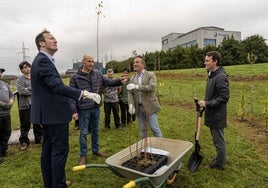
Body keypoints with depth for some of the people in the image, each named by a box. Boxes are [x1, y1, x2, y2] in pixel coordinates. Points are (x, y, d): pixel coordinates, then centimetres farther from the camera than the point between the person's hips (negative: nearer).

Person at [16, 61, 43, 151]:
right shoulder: (19, 80, 0)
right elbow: (22, 91, -14)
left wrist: (29, 89, -14)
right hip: (24, 106, -2)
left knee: (38, 123, 13)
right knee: (25, 125, 5)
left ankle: (39, 139, 29)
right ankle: (24, 142, 20)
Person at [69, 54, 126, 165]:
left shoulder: (97, 74, 3)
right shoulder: (75, 77, -7)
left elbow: (108, 82, 5)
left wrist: (119, 81, -15)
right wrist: (74, 111, -14)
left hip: (96, 108, 4)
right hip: (84, 109, -4)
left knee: (95, 130, 17)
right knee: (84, 132, 6)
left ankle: (95, 150, 34)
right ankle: (83, 155, 21)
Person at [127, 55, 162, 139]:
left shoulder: (150, 75, -4)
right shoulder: (132, 78, 9)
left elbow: (152, 87, -20)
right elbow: (130, 93, 5)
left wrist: (136, 86, -24)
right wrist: (131, 104, -11)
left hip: (149, 106, -4)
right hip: (138, 107, 5)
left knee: (154, 127, 1)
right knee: (143, 129, 14)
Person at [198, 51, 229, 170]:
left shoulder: (221, 77, -20)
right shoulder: (212, 74, 10)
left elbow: (224, 97, -24)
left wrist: (207, 103, -22)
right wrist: (205, 103, 12)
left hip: (217, 115, -9)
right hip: (212, 114, 9)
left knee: (219, 141, 7)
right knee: (217, 139, 22)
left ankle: (219, 164, 25)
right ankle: (220, 160, 39)